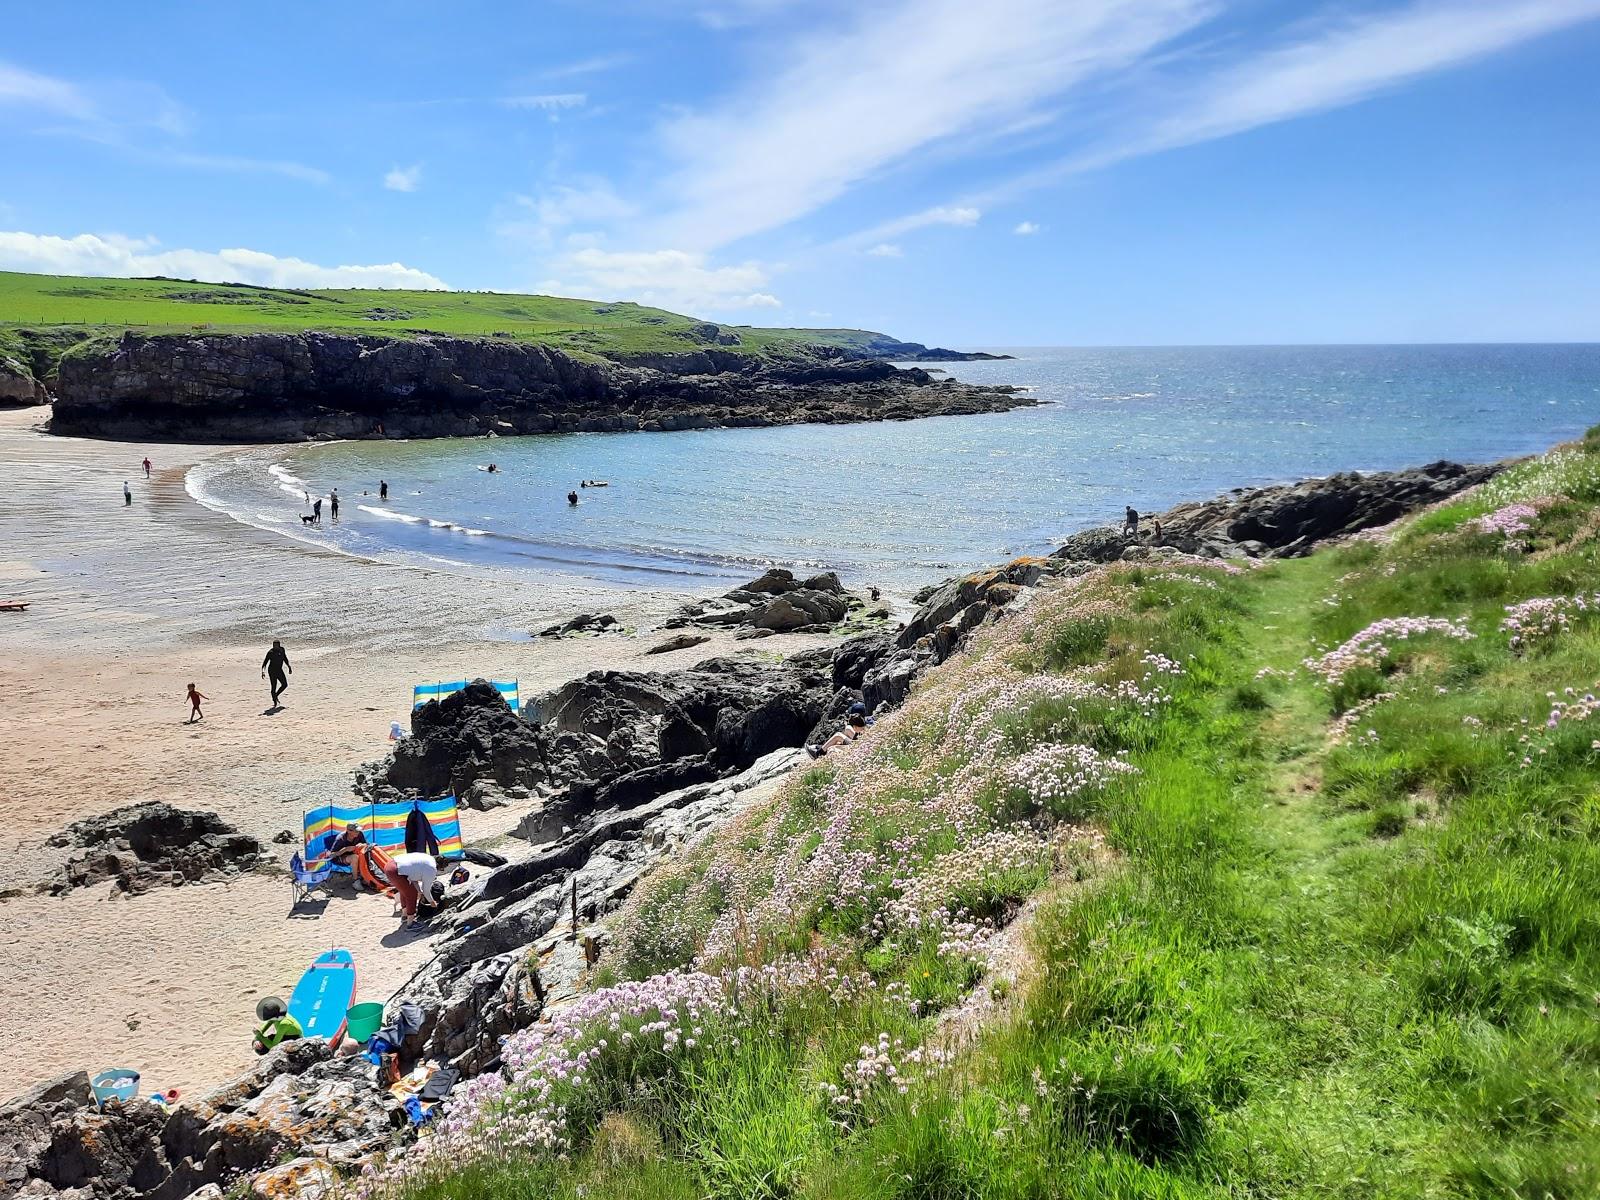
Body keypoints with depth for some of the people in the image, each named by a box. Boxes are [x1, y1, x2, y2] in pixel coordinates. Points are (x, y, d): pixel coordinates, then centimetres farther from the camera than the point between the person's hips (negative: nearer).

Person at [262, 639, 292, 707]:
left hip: (279, 670, 6)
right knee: (274, 687, -4)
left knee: (285, 685, 8)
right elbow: (265, 662, -14)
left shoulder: (282, 650, 2)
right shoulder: (270, 652, -15)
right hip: (272, 671, -6)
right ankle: (275, 703, 5)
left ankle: (276, 696, 29)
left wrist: (289, 667, 20)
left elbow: (285, 659, 17)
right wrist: (263, 671, -24)